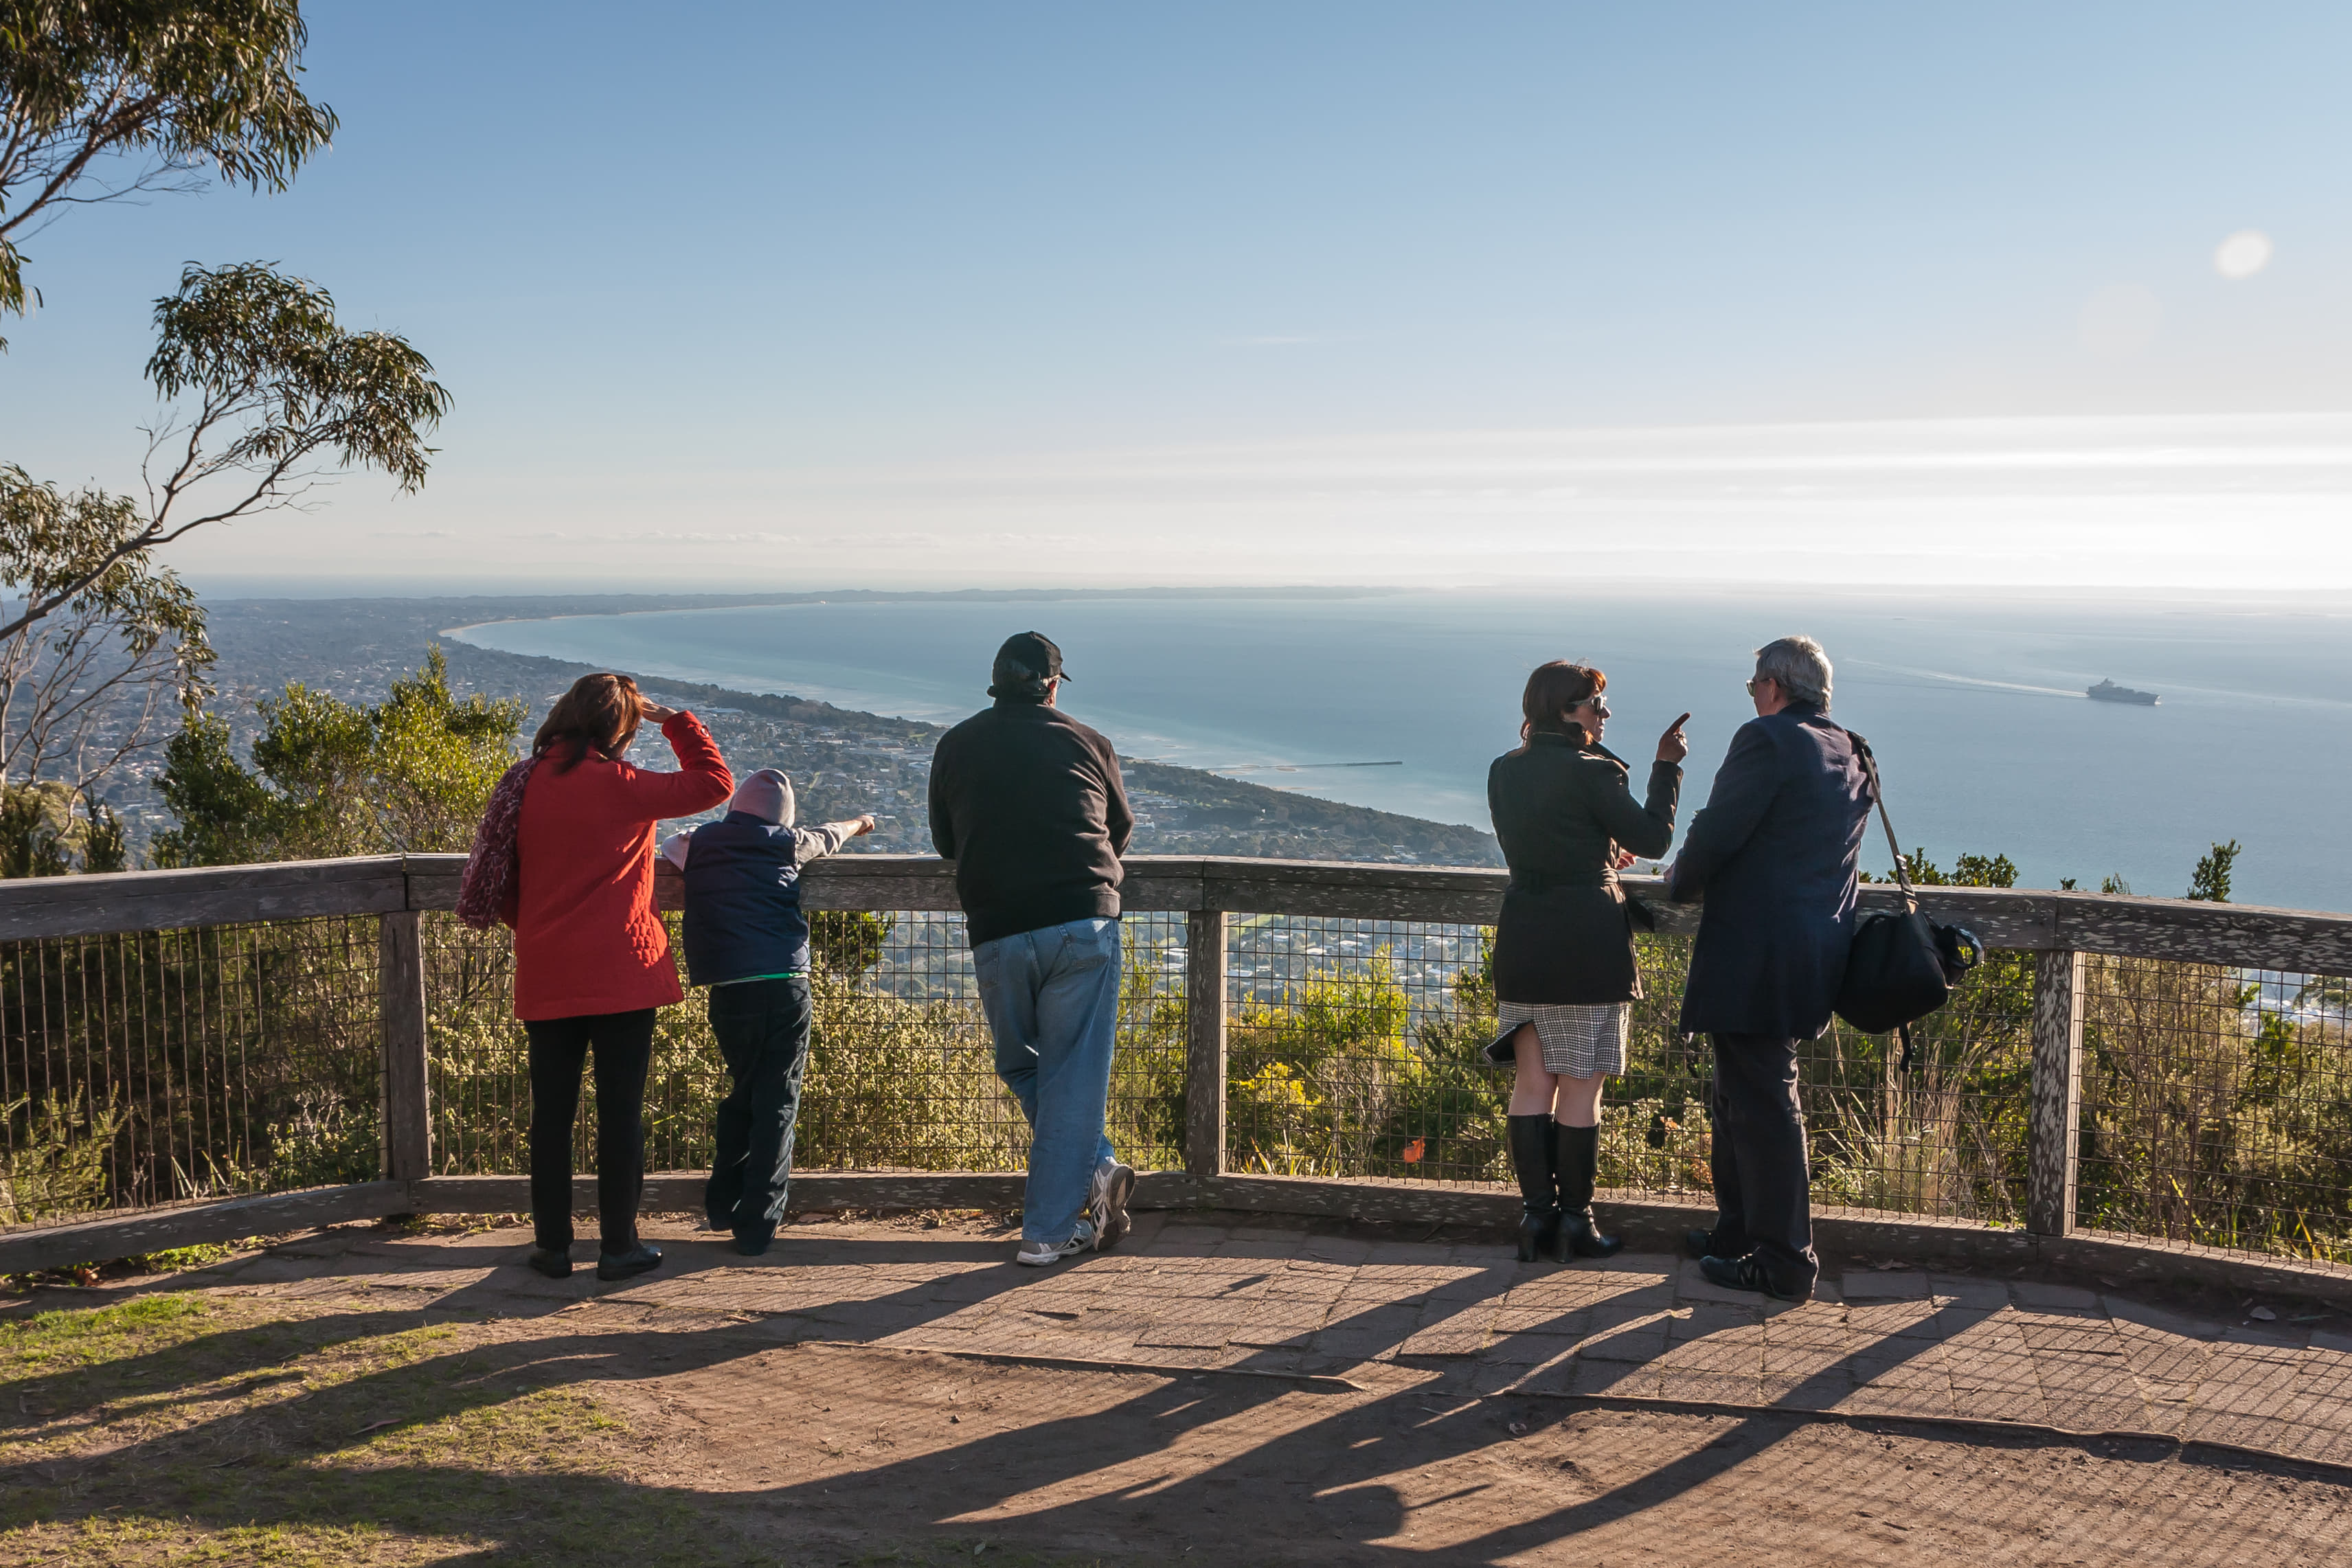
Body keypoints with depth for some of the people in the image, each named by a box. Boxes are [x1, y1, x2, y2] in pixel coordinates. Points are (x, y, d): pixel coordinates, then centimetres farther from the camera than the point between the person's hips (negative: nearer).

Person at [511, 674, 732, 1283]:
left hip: (545, 975, 5)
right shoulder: (619, 784, -10)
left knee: (551, 1111, 10)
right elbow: (712, 782, -3)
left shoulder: (532, 782, 6)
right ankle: (619, 1245, 8)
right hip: (620, 972, -4)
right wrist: (674, 720, 4)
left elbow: (512, 874, 13)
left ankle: (553, 1244, 16)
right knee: (621, 1110, 3)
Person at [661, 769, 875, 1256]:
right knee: (777, 1103, 4)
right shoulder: (783, 843, 6)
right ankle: (757, 1224, 3)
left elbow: (670, 846, 30)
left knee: (742, 1092, 22)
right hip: (785, 986, -2)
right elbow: (826, 838, 26)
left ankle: (723, 1203, 24)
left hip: (729, 992, 2)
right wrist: (858, 823, 46)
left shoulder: (699, 843, 9)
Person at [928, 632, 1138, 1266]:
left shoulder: (956, 746, 11)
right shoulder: (1087, 742, 8)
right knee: (1072, 1076, 5)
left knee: (1021, 1067, 20)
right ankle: (1049, 1229, 7)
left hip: (997, 934, 1)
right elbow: (1121, 829, 22)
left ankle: (1094, 1169, 10)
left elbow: (946, 842, 22)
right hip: (1084, 925, -1)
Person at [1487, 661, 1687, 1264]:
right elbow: (1653, 839, -5)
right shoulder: (1592, 772, -13)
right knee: (1581, 1089, 4)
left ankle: (1535, 1214, 13)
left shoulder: (1503, 772, 8)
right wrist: (1667, 766, 4)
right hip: (1587, 939, -6)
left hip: (1522, 937, 6)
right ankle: (1574, 1222, 12)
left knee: (1533, 1082, 11)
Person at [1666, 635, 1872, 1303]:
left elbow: (1717, 834, -17)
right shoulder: (1851, 756, 14)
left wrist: (1680, 882, 3)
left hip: (1755, 952, -9)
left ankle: (1784, 1264, 5)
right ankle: (1739, 1230, 31)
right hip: (1817, 949, 9)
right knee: (1739, 1097, 21)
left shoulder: (1766, 740, -14)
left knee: (1762, 1104, -2)